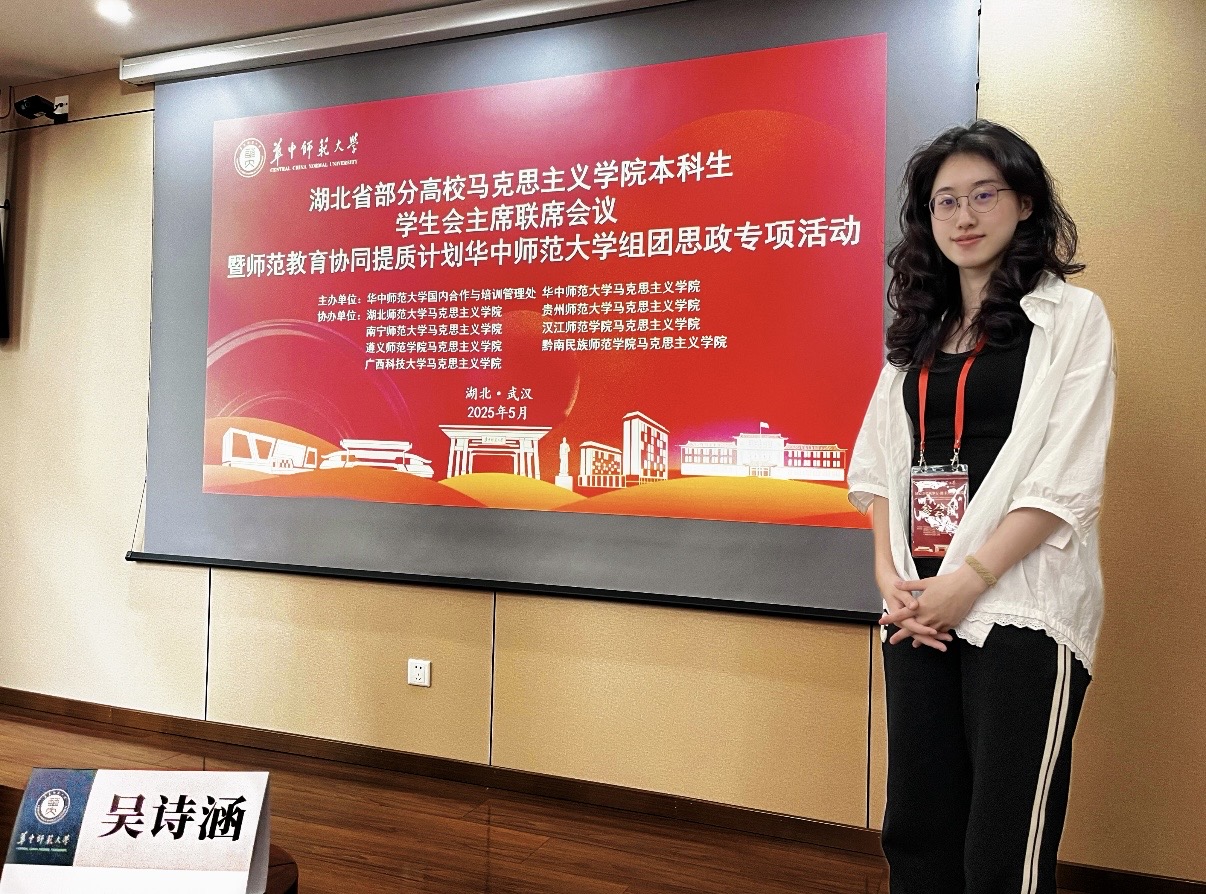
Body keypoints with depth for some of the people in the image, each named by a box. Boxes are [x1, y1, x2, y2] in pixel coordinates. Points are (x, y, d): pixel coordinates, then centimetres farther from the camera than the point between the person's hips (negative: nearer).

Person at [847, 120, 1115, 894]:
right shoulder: (919, 333, 15)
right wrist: (890, 574, -3)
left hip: (1021, 608, -5)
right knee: (916, 831, 11)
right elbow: (882, 462, 11)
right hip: (919, 606, 5)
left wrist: (967, 580, -15)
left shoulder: (1071, 316, 0)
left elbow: (1067, 479, -9)